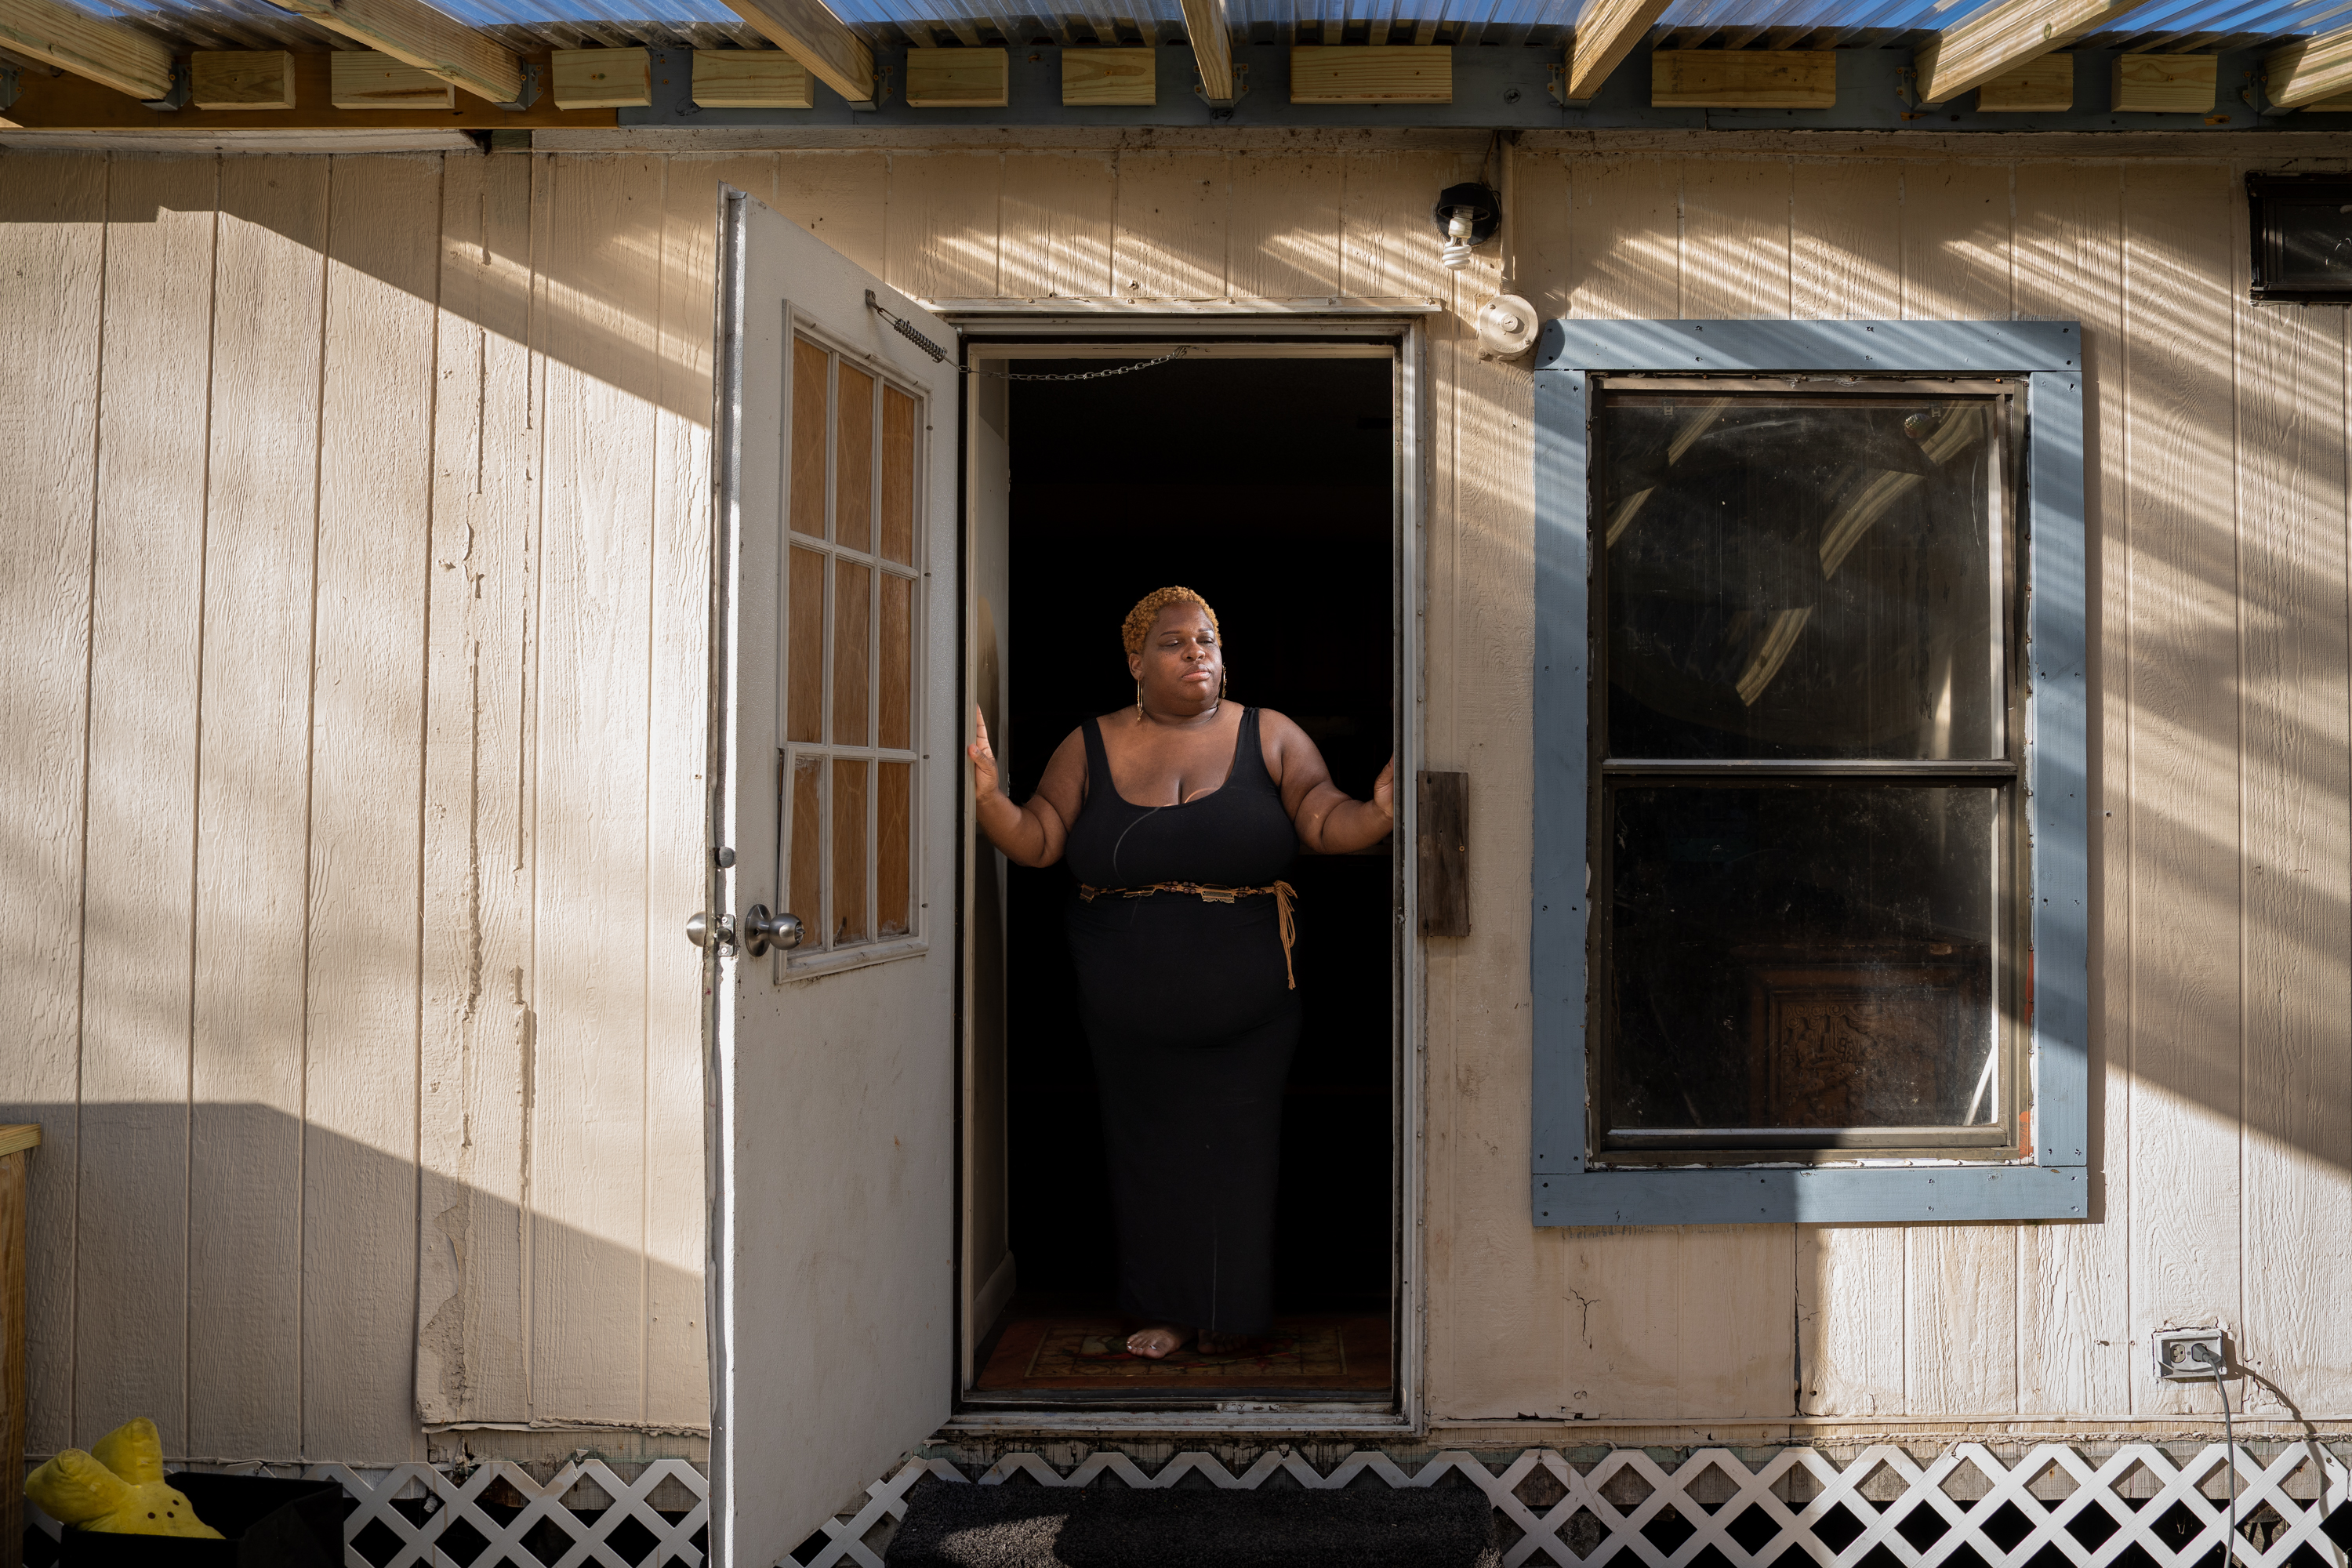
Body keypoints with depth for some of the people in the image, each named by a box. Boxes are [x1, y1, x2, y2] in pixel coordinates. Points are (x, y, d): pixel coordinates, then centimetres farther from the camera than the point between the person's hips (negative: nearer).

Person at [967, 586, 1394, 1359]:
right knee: (1150, 1149, 9)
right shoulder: (1090, 747, 3)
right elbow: (1037, 840, -1)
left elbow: (1326, 822, -5)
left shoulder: (1270, 737, 1)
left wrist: (1380, 812, -26)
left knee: (1236, 1149, 5)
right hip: (1128, 1011, 1)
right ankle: (1166, 1311, 24)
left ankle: (1227, 1314, 23)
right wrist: (988, 796, -20)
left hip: (1247, 1005, -1)